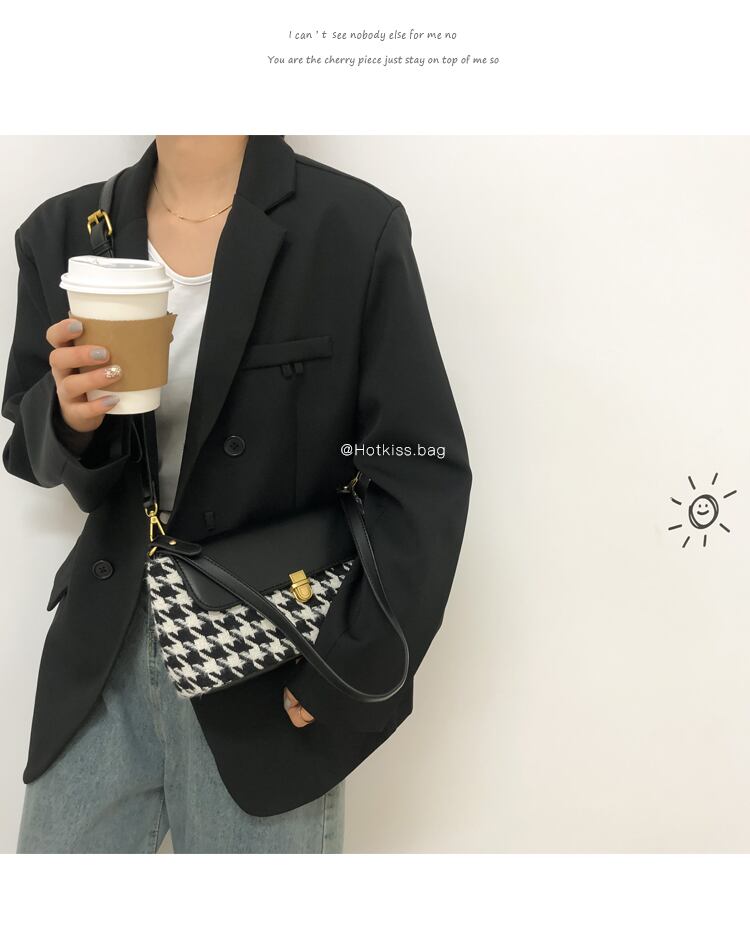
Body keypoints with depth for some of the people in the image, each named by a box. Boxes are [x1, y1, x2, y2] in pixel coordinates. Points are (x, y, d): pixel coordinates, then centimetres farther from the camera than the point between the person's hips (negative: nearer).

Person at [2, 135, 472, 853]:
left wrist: (346, 679, -13)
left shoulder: (356, 228, -12)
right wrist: (70, 415, -15)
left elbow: (424, 479, -11)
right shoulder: (64, 231, 1)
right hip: (103, 654, 4)